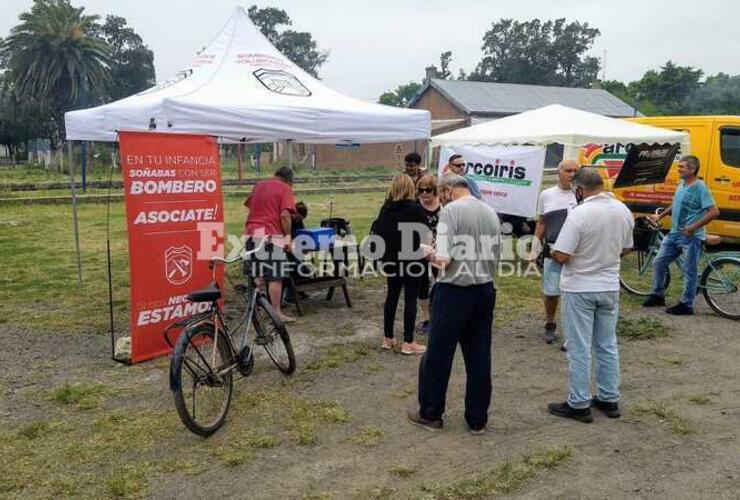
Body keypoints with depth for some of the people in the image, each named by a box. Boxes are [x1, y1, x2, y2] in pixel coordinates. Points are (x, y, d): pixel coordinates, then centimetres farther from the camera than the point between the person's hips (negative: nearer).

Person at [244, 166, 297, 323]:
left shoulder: (258, 185, 17)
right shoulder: (285, 189, -4)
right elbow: (285, 215, -15)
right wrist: (288, 236, -7)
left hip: (252, 234, 7)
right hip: (271, 235, -7)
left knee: (255, 274, 15)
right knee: (275, 277, -3)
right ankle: (277, 312, -2)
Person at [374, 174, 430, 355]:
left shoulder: (386, 208, 1)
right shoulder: (416, 209, -14)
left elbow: (378, 232, 5)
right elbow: (424, 235, -11)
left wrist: (383, 256, 15)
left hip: (392, 259, 5)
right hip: (412, 259, -5)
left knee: (392, 296, 14)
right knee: (410, 299, 1)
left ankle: (387, 338, 20)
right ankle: (408, 342, 5)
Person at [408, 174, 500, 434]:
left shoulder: (450, 211, -12)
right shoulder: (491, 213, 8)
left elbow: (444, 260, -18)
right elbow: (494, 257, 13)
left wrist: (431, 256, 2)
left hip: (454, 290, -6)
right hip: (486, 290, 6)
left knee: (438, 354, 8)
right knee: (479, 356, 11)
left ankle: (430, 414, 20)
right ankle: (477, 419, 20)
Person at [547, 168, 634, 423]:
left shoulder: (580, 214, -21)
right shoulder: (623, 211, 0)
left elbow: (561, 256, -22)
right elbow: (625, 249, 12)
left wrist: (553, 252, -1)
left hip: (579, 289, -6)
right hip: (610, 287, 6)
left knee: (579, 349, 3)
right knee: (608, 346, 16)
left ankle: (579, 404, 11)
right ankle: (609, 399, 25)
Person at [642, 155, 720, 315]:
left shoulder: (700, 188, -15)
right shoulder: (681, 184, 10)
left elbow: (714, 212, -20)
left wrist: (694, 227, -22)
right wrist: (660, 216, 15)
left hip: (691, 237, -8)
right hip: (674, 233, 9)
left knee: (690, 271, 2)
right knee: (658, 263, 12)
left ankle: (686, 304, 11)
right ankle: (657, 295, 27)